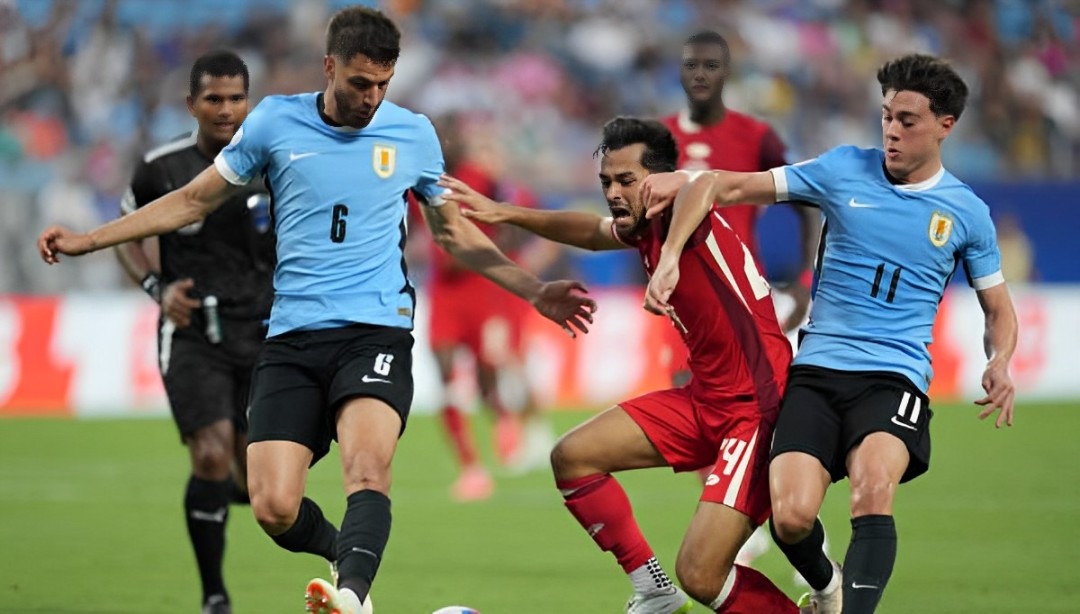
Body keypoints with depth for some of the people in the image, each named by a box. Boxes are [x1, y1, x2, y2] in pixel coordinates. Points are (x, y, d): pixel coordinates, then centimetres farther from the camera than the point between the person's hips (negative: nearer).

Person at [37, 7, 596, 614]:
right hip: (292, 338, 1)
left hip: (377, 331, -1)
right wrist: (87, 240, 13)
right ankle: (345, 551, 22)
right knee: (274, 507, -10)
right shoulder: (275, 121, 5)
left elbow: (454, 231, 24)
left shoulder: (414, 135, 8)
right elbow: (195, 201, 16)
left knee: (368, 467, -30)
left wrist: (535, 291, 19)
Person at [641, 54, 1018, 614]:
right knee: (791, 518, -19)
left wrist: (1001, 363, -2)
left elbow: (998, 308, 21)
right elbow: (720, 186, 4)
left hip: (895, 378, -1)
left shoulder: (966, 212, 7)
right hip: (817, 371, 1)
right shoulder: (843, 170, 4)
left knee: (872, 489, -33)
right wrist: (669, 258, -10)